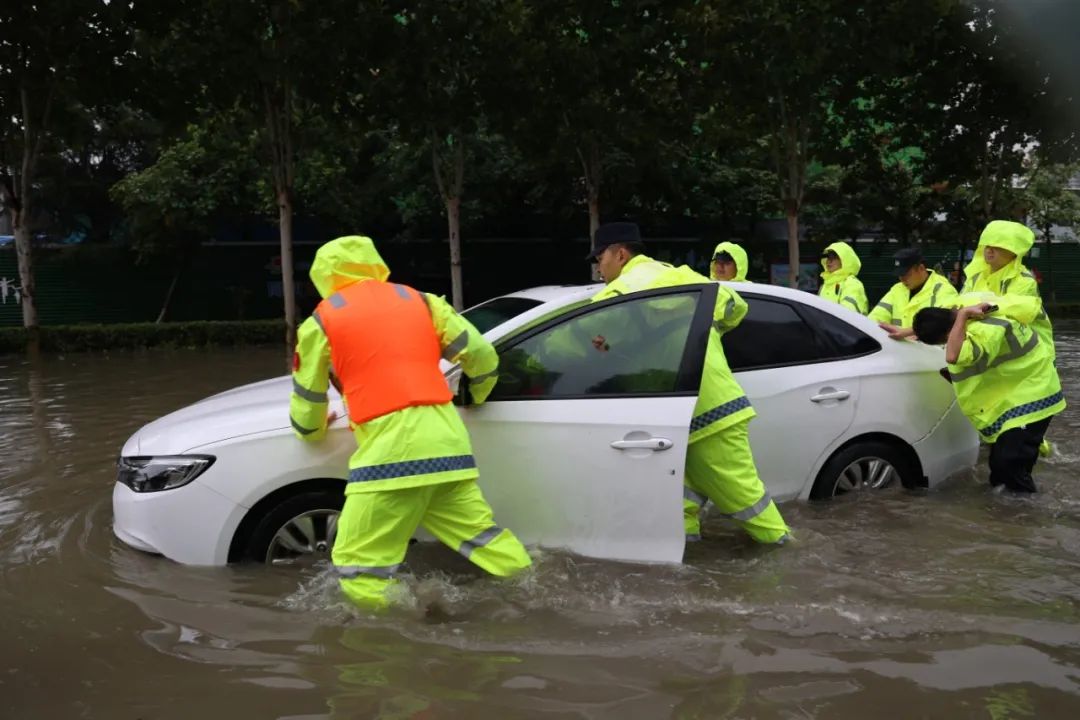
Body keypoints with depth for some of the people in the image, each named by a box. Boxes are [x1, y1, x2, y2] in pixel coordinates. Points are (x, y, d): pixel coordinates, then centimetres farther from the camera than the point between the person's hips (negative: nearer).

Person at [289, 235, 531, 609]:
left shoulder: (322, 321, 9)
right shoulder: (420, 301, 18)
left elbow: (307, 399, 17)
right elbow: (482, 355, 16)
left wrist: (313, 430, 39)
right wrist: (478, 395, 36)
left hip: (390, 449, -5)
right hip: (447, 440, 5)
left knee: (360, 565, 1)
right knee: (481, 535, 15)